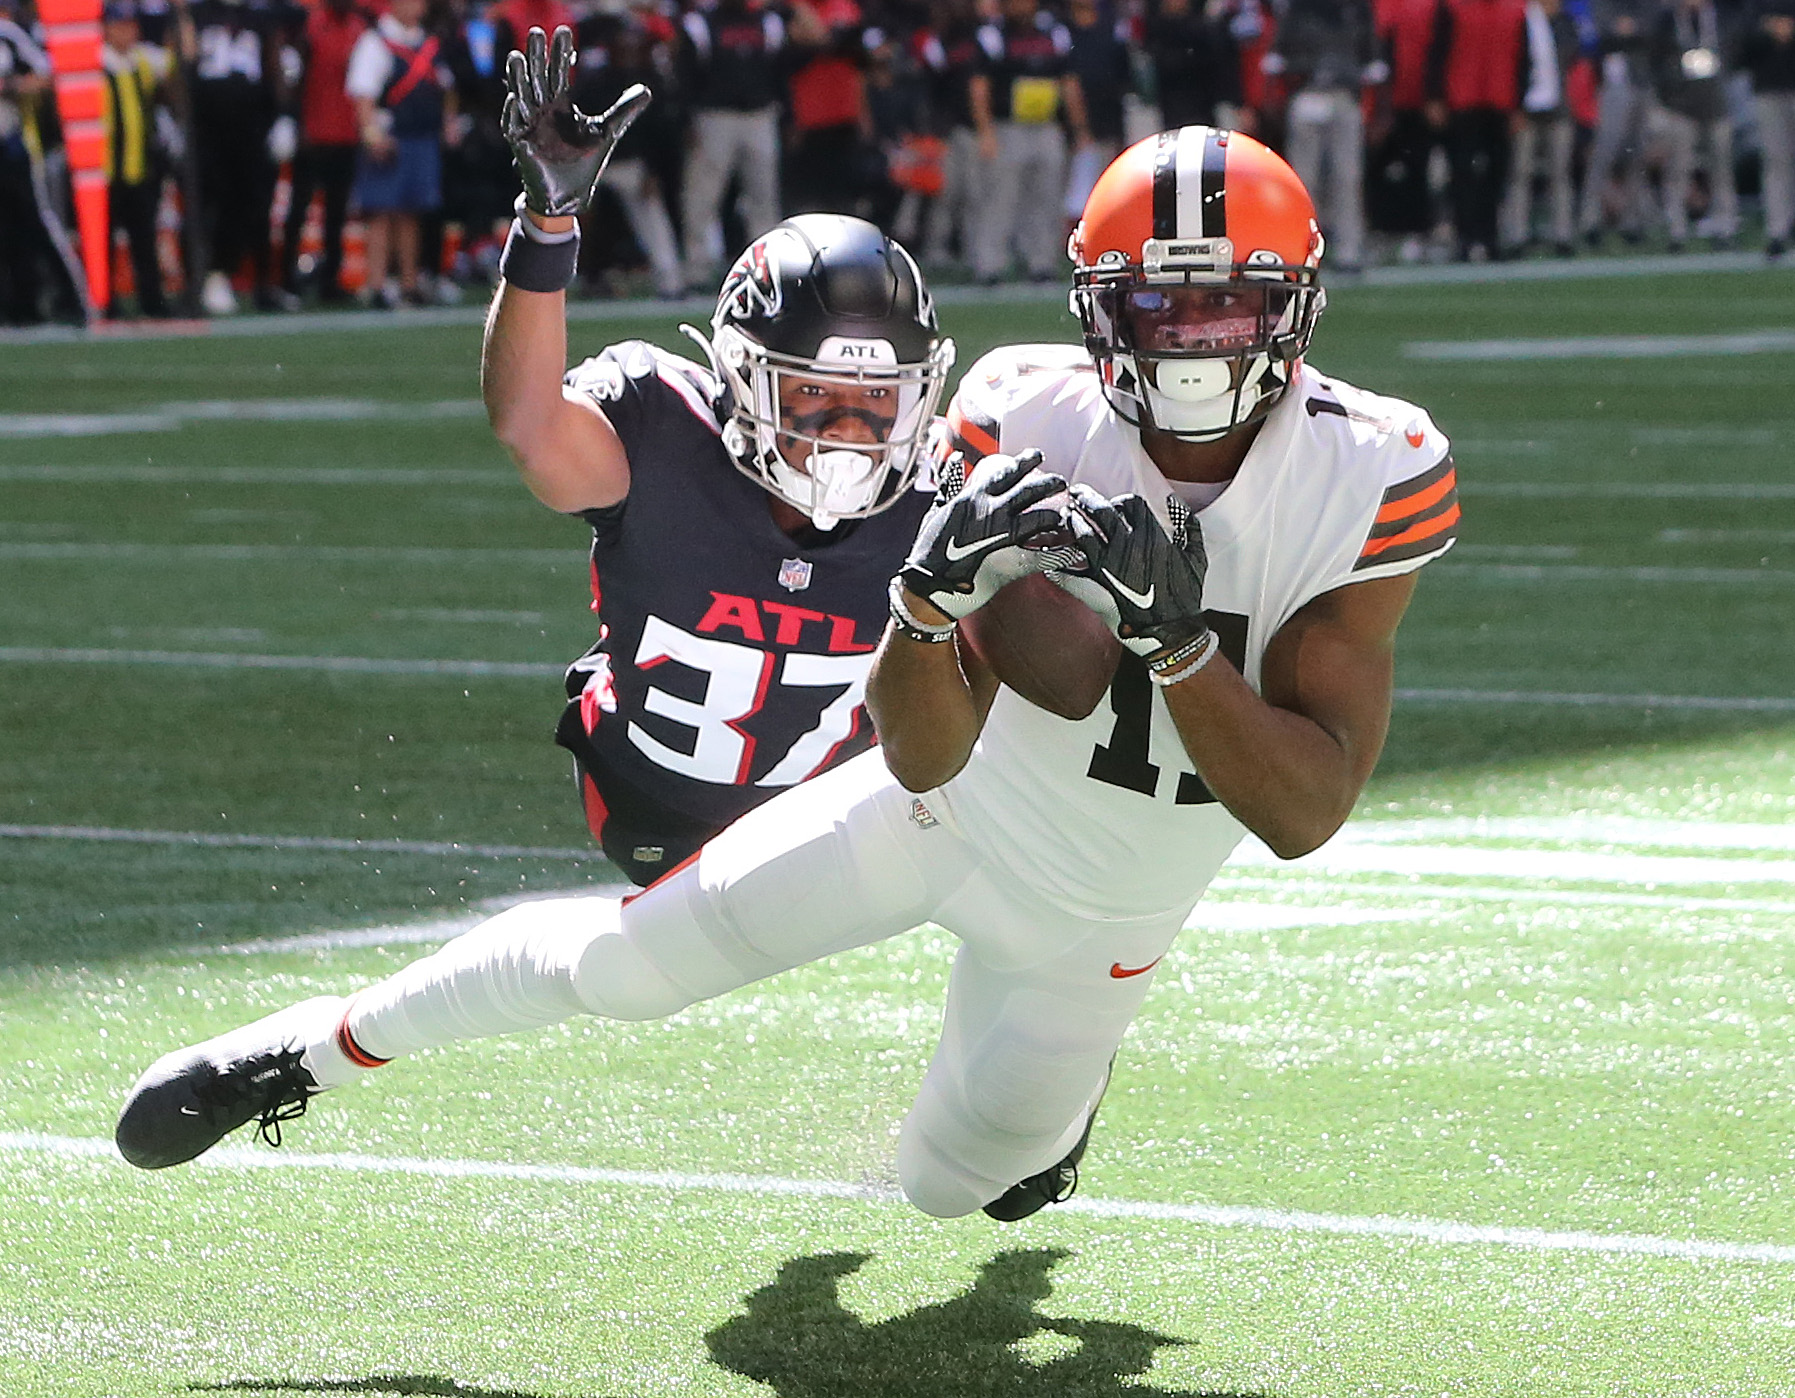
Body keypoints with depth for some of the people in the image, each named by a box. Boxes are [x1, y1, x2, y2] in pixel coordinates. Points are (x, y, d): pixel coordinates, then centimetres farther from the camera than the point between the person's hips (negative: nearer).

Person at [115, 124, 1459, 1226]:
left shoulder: (1367, 482, -26)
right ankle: (325, 1044, 18)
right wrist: (935, 591, -46)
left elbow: (1308, 814, -27)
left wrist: (1177, 637, -40)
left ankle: (1065, 1066, 51)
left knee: (951, 1186, 16)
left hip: (1095, 913, 0)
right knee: (627, 957, -7)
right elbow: (925, 754, -25)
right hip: (952, 802, 0)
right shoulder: (1030, 424, -24)